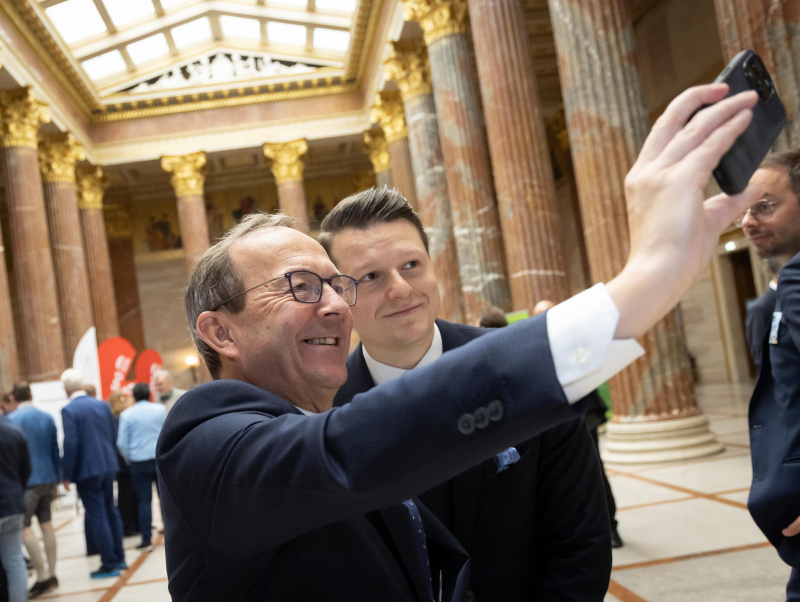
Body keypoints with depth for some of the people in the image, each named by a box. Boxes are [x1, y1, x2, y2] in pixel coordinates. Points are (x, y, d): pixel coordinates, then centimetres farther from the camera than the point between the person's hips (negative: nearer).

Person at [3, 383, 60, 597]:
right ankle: (52, 574, 15)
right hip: (47, 478, 6)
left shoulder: (11, 419, -9)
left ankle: (42, 576, -5)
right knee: (46, 525, 11)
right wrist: (56, 479, 18)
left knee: (24, 528, -3)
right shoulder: (48, 418, 8)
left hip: (26, 481, -6)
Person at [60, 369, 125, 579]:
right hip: (108, 465, 6)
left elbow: (70, 444, -16)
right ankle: (119, 558, 25)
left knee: (97, 516, 1)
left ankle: (109, 564, 5)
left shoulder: (69, 410, -13)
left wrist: (67, 475, -10)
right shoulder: (103, 405, 6)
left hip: (86, 469, -6)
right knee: (110, 510, 17)